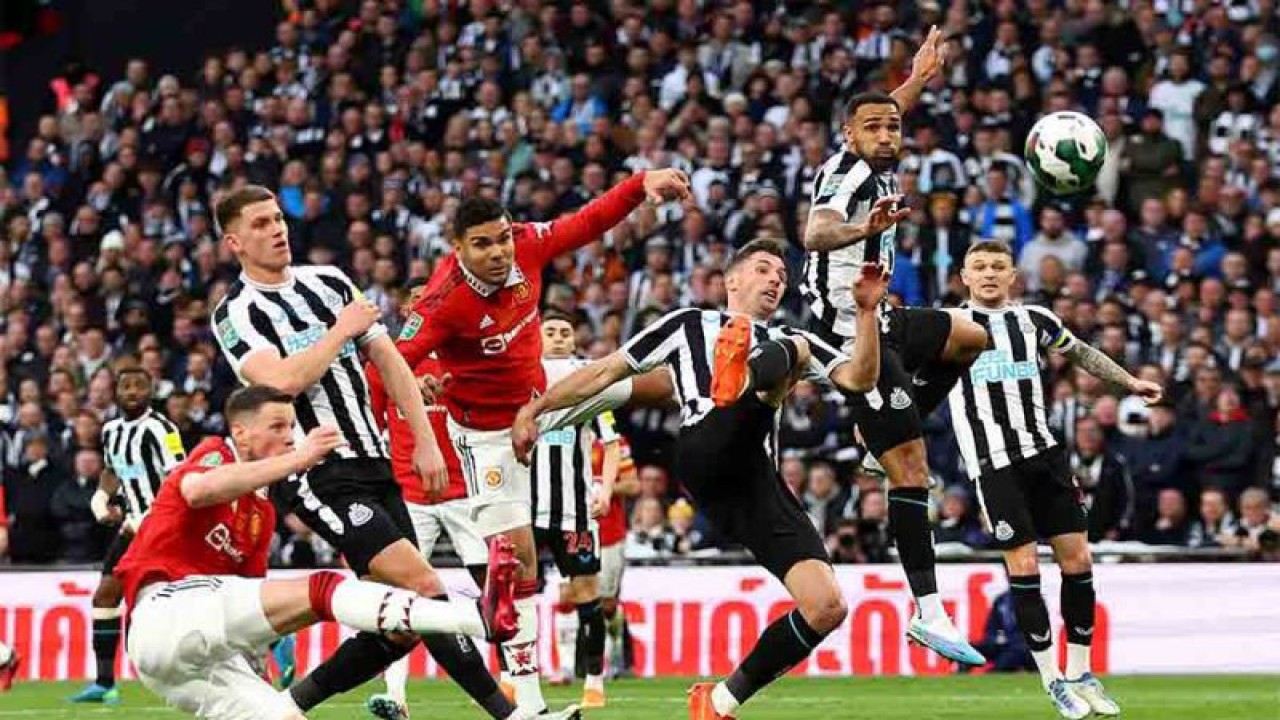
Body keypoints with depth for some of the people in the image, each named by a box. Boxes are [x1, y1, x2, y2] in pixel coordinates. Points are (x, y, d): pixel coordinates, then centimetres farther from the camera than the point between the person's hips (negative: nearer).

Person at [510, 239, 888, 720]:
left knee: (827, 607, -14)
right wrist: (535, 408, 19)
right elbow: (606, 372, 26)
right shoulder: (690, 325, 27)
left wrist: (866, 311, 5)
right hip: (705, 455, -5)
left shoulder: (788, 340, 35)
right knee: (794, 350, -26)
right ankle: (733, 383, -63)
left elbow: (860, 378, 18)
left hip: (759, 486, 5)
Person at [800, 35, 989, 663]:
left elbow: (883, 118, 34)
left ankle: (883, 442, 20)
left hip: (879, 321, 10)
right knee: (910, 468, -14)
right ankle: (929, 612, -18)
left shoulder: (874, 169, 9)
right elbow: (815, 234, -40)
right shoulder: (848, 174, -18)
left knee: (973, 339, 28)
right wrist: (861, 229, -59)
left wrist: (917, 80, 47)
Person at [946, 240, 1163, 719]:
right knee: (1023, 566, -10)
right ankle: (1053, 680, 1)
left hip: (1044, 452, 3)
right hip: (993, 463, -3)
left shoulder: (1034, 320, 14)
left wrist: (1130, 383, 27)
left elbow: (1081, 354, 29)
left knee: (1077, 558, 0)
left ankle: (1080, 674, 13)